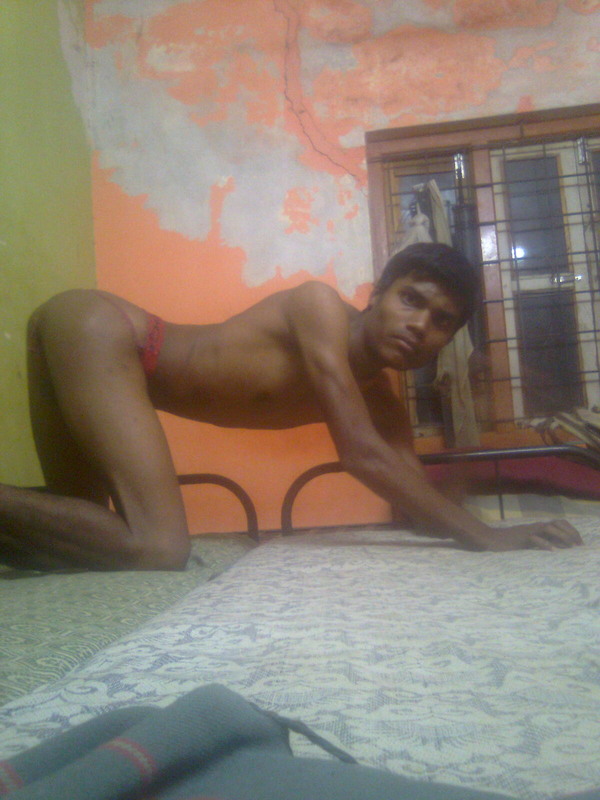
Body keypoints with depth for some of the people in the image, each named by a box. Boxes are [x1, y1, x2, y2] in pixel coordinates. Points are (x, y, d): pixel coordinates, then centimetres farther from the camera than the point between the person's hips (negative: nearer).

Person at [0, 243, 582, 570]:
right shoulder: (322, 305, -19)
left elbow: (421, 501, 5)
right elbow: (360, 453, -28)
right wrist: (484, 537, -25)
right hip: (93, 325, -8)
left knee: (82, 537, 16)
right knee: (158, 550, -21)